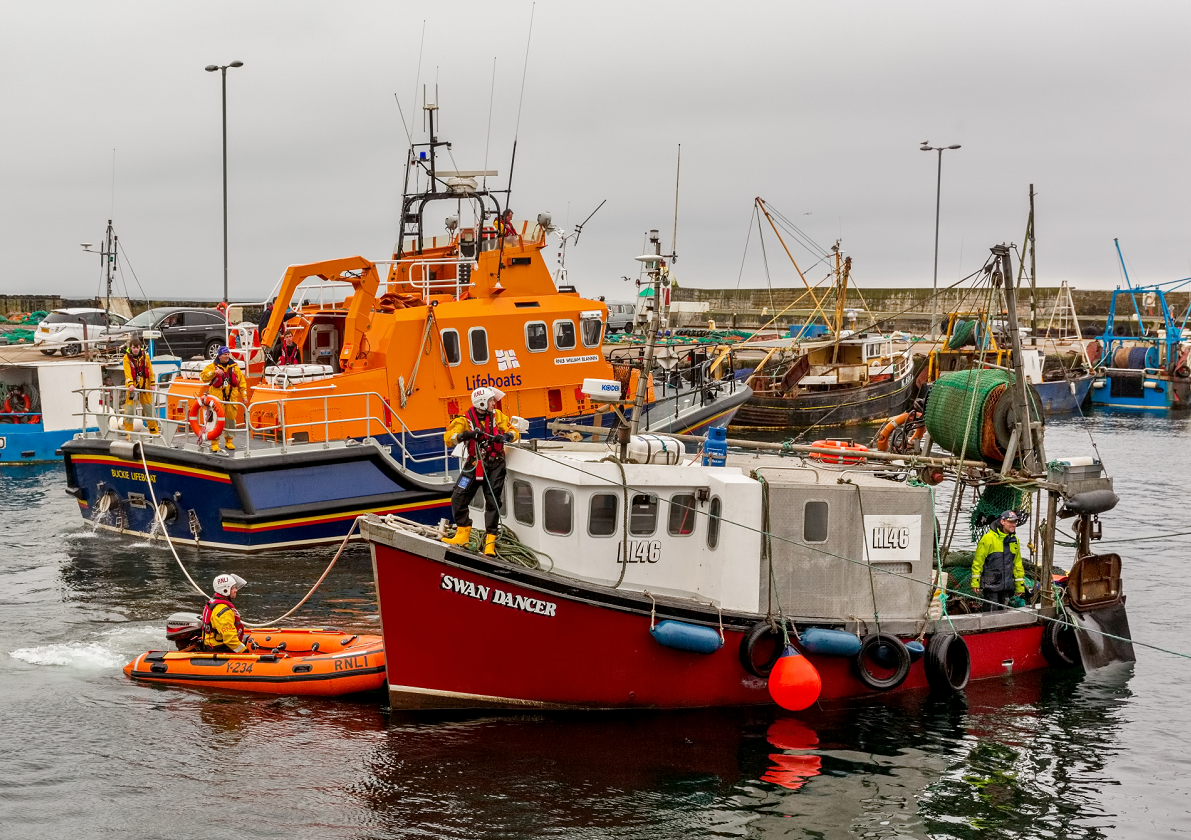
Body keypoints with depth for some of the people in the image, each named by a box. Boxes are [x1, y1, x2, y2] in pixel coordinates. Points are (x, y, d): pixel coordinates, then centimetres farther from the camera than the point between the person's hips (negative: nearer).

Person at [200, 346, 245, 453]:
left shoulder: (234, 366, 11)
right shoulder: (213, 366, 3)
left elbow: (241, 381, 13)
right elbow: (204, 377, -7)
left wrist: (243, 395, 9)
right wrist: (214, 372, -22)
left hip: (231, 398, 3)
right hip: (217, 398, -3)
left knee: (230, 419, 7)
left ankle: (229, 441, 20)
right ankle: (214, 443, -1)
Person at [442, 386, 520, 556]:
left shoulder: (497, 416, 2)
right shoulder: (466, 420, -5)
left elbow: (514, 431, 2)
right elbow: (448, 437, -15)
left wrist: (506, 436, -22)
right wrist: (464, 435, -34)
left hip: (495, 465, 0)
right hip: (474, 464, 0)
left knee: (493, 501, -2)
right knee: (458, 498, -5)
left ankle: (490, 541, 2)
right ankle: (463, 534, 9)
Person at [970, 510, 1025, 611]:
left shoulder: (1014, 540, 12)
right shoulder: (988, 538, -8)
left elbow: (1017, 564, 19)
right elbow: (978, 561, -6)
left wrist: (1020, 586, 18)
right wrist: (975, 583, -9)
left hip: (1006, 587, 6)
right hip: (991, 585, -6)